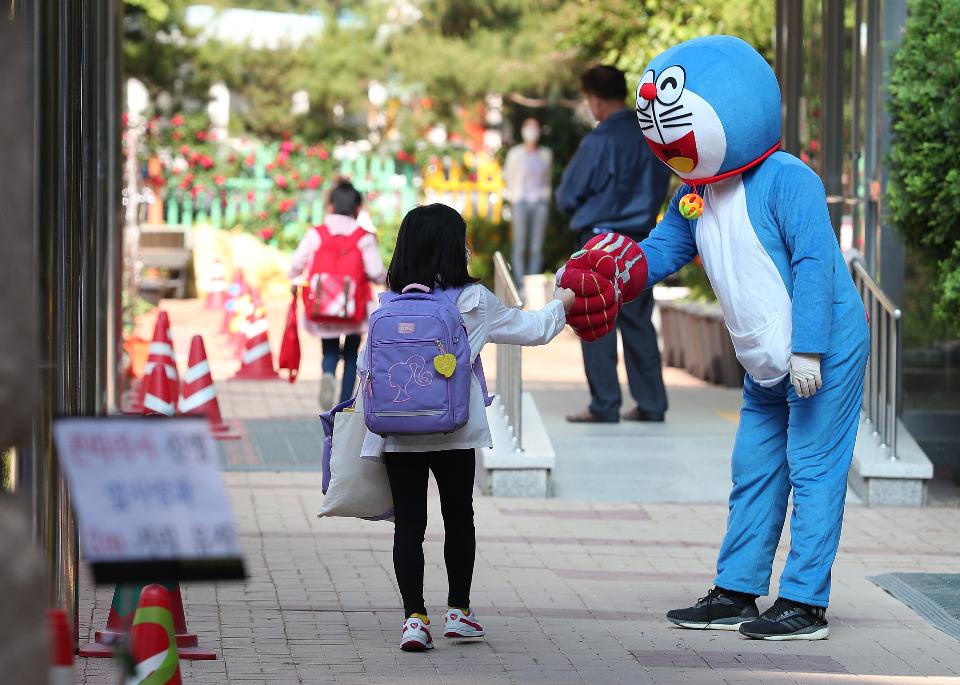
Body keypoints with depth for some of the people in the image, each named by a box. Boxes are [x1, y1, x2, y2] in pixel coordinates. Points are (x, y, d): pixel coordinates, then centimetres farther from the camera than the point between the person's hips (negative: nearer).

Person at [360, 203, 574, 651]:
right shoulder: (473, 302, -3)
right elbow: (530, 329, 8)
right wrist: (560, 305, 26)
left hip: (397, 433, 1)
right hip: (454, 431, -1)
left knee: (408, 523, 4)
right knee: (458, 517, 16)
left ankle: (414, 617, -5)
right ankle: (458, 611, 25)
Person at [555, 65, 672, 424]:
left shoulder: (598, 141, -15)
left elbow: (568, 195, -7)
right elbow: (661, 186, 16)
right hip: (641, 238, 6)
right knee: (638, 322, 12)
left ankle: (604, 406, -2)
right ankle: (651, 403, 12)